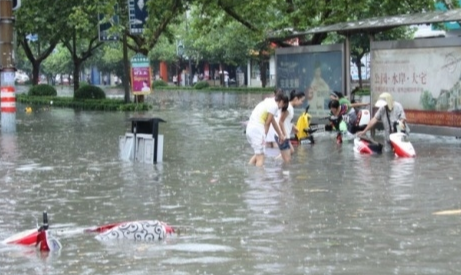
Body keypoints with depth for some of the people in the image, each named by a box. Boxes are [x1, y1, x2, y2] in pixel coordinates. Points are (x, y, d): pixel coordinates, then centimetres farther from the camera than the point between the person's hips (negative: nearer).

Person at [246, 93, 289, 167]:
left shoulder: (269, 102, 22)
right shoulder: (274, 106, -7)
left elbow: (273, 122, 31)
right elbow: (267, 123, -8)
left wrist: (281, 135, 38)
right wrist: (264, 137, -3)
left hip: (250, 128, 9)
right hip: (257, 129, -9)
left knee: (258, 154, 22)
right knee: (260, 157, -5)